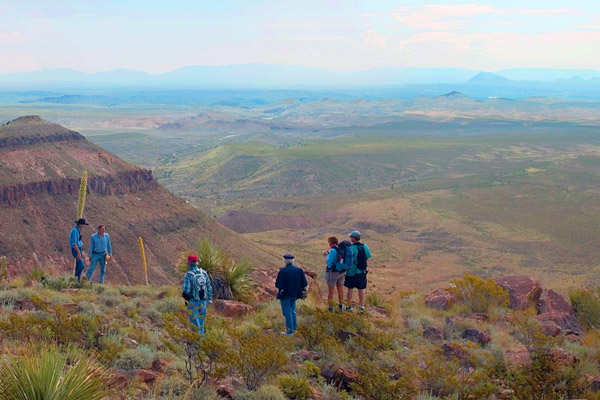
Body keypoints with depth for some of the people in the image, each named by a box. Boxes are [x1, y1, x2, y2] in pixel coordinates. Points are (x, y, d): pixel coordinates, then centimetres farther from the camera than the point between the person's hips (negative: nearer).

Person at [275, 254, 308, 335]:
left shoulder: (283, 271, -20)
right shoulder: (298, 270, -3)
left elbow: (278, 285, -20)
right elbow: (304, 284, 1)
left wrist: (279, 290, 0)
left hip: (285, 294, -6)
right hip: (294, 294, 6)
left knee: (287, 312, 3)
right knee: (292, 311, 20)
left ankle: (289, 330, 8)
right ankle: (293, 328, 27)